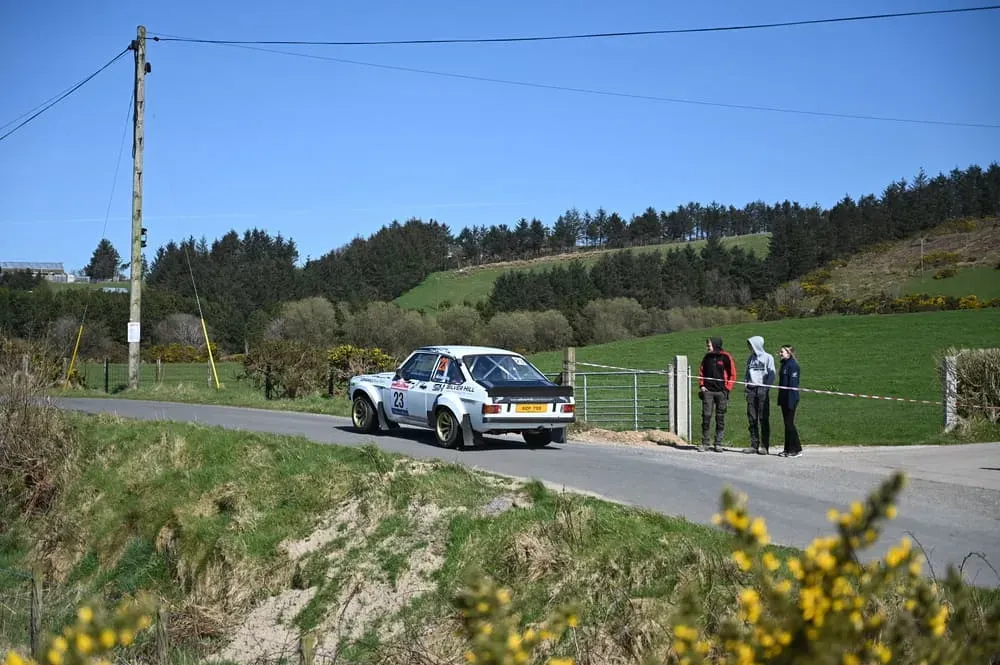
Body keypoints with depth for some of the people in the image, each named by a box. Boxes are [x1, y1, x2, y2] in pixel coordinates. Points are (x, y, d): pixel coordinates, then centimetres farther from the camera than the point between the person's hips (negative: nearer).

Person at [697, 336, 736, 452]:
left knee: (720, 418, 2)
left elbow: (732, 374, 0)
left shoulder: (726, 357, -2)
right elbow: (701, 371, 18)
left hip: (721, 392, -2)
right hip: (708, 391, 3)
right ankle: (705, 442, 3)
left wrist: (727, 388, -6)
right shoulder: (707, 357, 9)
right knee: (706, 416, -3)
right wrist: (702, 385, 6)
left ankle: (718, 443, 7)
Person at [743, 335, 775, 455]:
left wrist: (766, 387, -13)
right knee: (752, 419, 4)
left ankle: (764, 446, -3)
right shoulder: (750, 358, 17)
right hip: (751, 390, 5)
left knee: (764, 419, -4)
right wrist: (746, 384, 6)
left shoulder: (768, 357, 1)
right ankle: (754, 445, 7)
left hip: (762, 389, -5)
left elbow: (771, 374, -3)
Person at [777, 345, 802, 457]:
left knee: (789, 423, -6)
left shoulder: (793, 365, -14)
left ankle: (796, 449, 1)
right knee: (787, 423, 11)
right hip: (784, 398, 9)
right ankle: (788, 449, 17)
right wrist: (780, 399, 18)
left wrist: (791, 401, -21)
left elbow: (793, 384, -18)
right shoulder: (784, 364, 14)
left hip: (790, 398, -9)